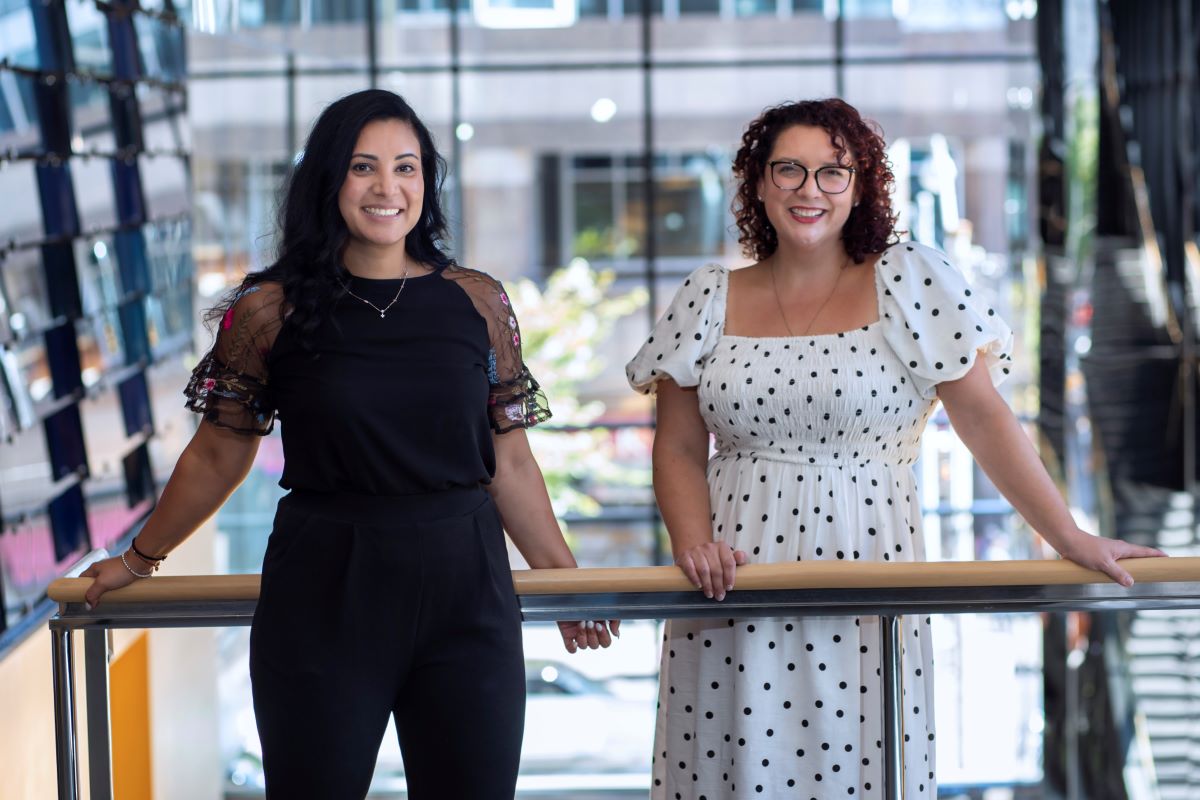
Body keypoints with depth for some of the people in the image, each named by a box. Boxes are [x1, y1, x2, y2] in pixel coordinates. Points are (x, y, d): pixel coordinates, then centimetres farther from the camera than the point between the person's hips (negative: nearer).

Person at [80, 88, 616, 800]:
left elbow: (510, 461, 10)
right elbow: (218, 456, 9)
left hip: (464, 589, 2)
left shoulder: (478, 302, 3)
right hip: (322, 599, -2)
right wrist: (139, 560, 17)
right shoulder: (268, 311, -2)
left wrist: (565, 580, 12)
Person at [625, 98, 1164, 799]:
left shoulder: (909, 282, 2)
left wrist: (1072, 539, -7)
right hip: (735, 592, 2)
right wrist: (693, 543, -10)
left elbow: (985, 419, -2)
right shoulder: (711, 299, 8)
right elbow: (679, 450, 8)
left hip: (866, 567, -1)